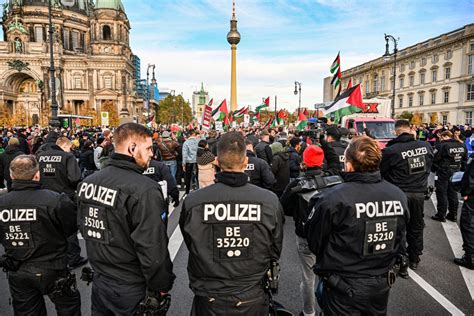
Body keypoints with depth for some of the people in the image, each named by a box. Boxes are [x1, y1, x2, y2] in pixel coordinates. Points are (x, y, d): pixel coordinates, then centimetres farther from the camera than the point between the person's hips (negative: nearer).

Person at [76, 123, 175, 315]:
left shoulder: (87, 182, -1)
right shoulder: (144, 190, -26)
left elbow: (85, 227, 10)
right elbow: (152, 249, -26)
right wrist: (162, 286, -11)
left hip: (99, 280, 7)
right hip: (132, 289, -6)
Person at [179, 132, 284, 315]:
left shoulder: (192, 202, -20)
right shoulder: (270, 201, -17)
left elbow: (190, 245, -3)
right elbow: (275, 251, -3)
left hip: (208, 301, 0)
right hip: (251, 300, 1)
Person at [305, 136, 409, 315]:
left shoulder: (333, 198, -26)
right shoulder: (399, 196, -8)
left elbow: (314, 241, -13)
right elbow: (399, 243, 5)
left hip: (344, 288, -5)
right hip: (382, 284, 5)